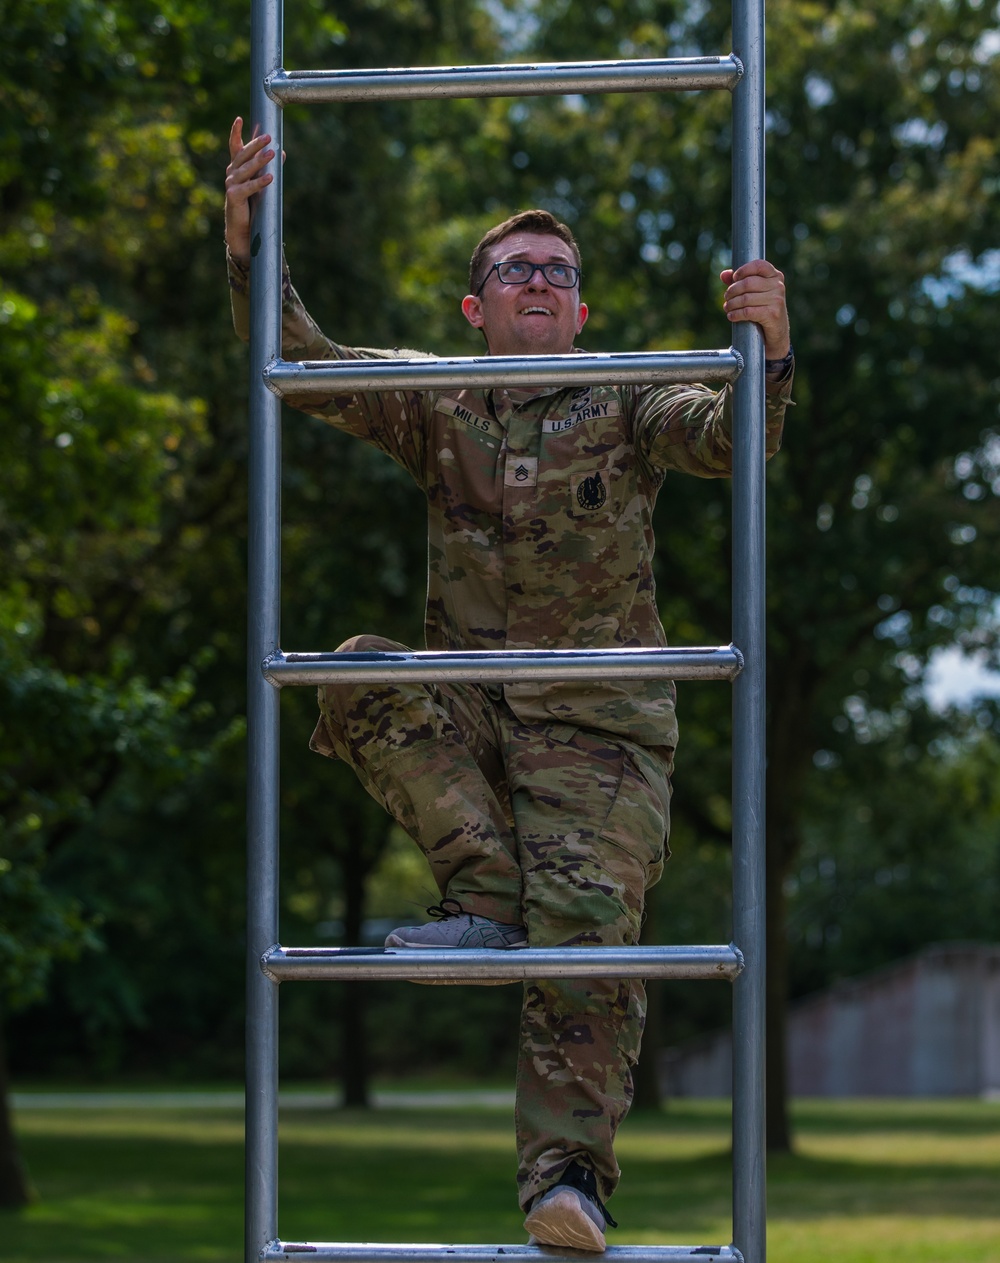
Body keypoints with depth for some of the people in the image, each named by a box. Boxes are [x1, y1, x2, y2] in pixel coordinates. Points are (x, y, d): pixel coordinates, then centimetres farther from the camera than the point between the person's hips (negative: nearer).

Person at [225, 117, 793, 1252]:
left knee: (588, 938, -18)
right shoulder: (436, 408, 13)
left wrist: (769, 351, -30)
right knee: (362, 680, -28)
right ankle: (489, 897, -23)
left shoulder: (628, 407, 8)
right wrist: (244, 242, -8)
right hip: (467, 707, 2)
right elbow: (300, 363, 5)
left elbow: (730, 437, -10)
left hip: (598, 728, -2)